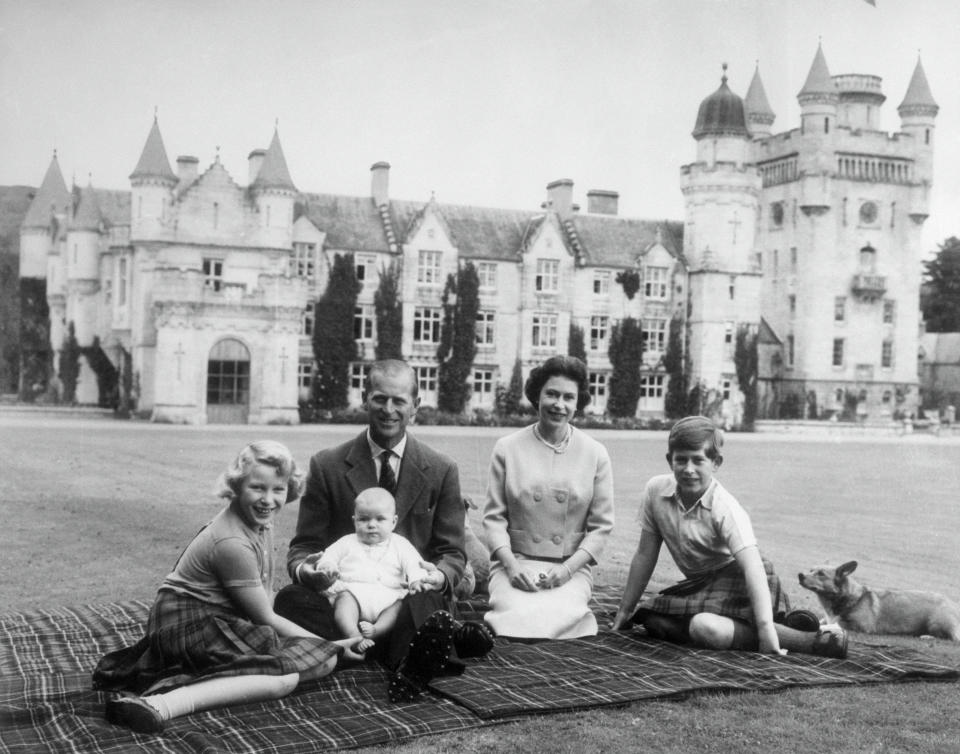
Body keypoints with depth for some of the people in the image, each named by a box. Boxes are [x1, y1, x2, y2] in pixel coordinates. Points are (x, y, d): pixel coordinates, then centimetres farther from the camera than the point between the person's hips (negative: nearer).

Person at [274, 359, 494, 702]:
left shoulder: (442, 471, 8)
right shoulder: (327, 466, 6)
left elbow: (452, 553, 8)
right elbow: (304, 545, 7)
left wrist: (440, 577, -18)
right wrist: (303, 569, -19)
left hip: (413, 597, -4)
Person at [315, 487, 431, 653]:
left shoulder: (400, 545, 22)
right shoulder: (347, 543, 26)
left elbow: (414, 564, 9)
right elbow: (329, 557, 18)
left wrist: (417, 579, -13)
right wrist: (327, 568, -7)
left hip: (387, 594, 1)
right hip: (351, 588, -1)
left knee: (399, 606, -30)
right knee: (345, 600, -34)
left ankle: (376, 630, -46)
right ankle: (354, 636, -50)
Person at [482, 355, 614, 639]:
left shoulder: (595, 454, 4)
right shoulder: (507, 448, 4)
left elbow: (601, 525, 4)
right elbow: (494, 516, 4)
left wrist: (567, 569, -9)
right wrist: (512, 565, -11)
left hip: (571, 568, 0)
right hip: (515, 564, 0)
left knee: (555, 617, -30)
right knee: (521, 617, -31)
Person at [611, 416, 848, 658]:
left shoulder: (726, 509, -24)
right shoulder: (656, 490, -9)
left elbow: (752, 567, -34)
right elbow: (645, 555, 2)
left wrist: (765, 629, -45)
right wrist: (625, 611, 6)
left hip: (739, 581, -8)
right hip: (701, 583, 8)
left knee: (706, 628, -33)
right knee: (651, 619, -15)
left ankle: (810, 640, -29)